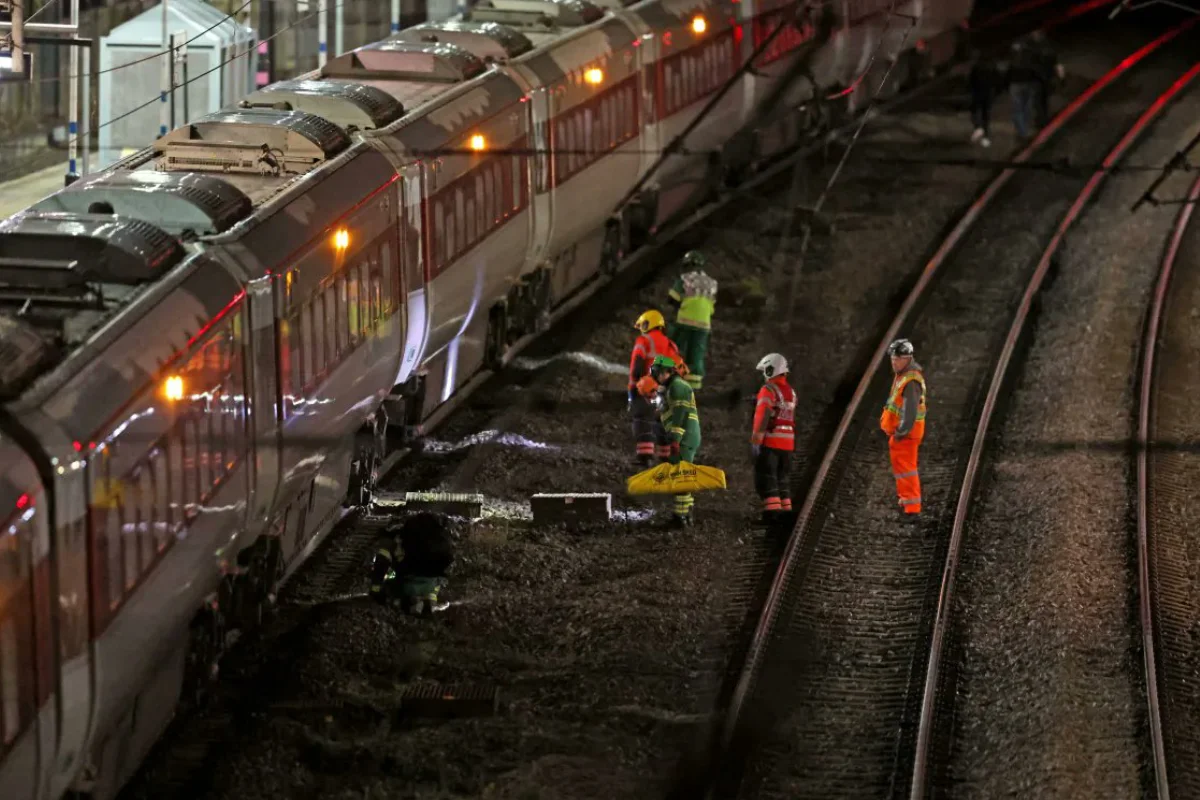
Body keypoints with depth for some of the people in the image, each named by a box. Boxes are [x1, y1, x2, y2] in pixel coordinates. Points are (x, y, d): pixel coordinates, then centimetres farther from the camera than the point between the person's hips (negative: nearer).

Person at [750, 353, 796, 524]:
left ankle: (772, 510, -14)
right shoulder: (791, 392, 14)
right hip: (788, 443, 7)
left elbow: (762, 417, -17)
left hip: (770, 441, -7)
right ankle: (785, 509, 14)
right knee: (782, 478, 15)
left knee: (766, 477, -5)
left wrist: (756, 440, -17)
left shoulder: (768, 390, -11)